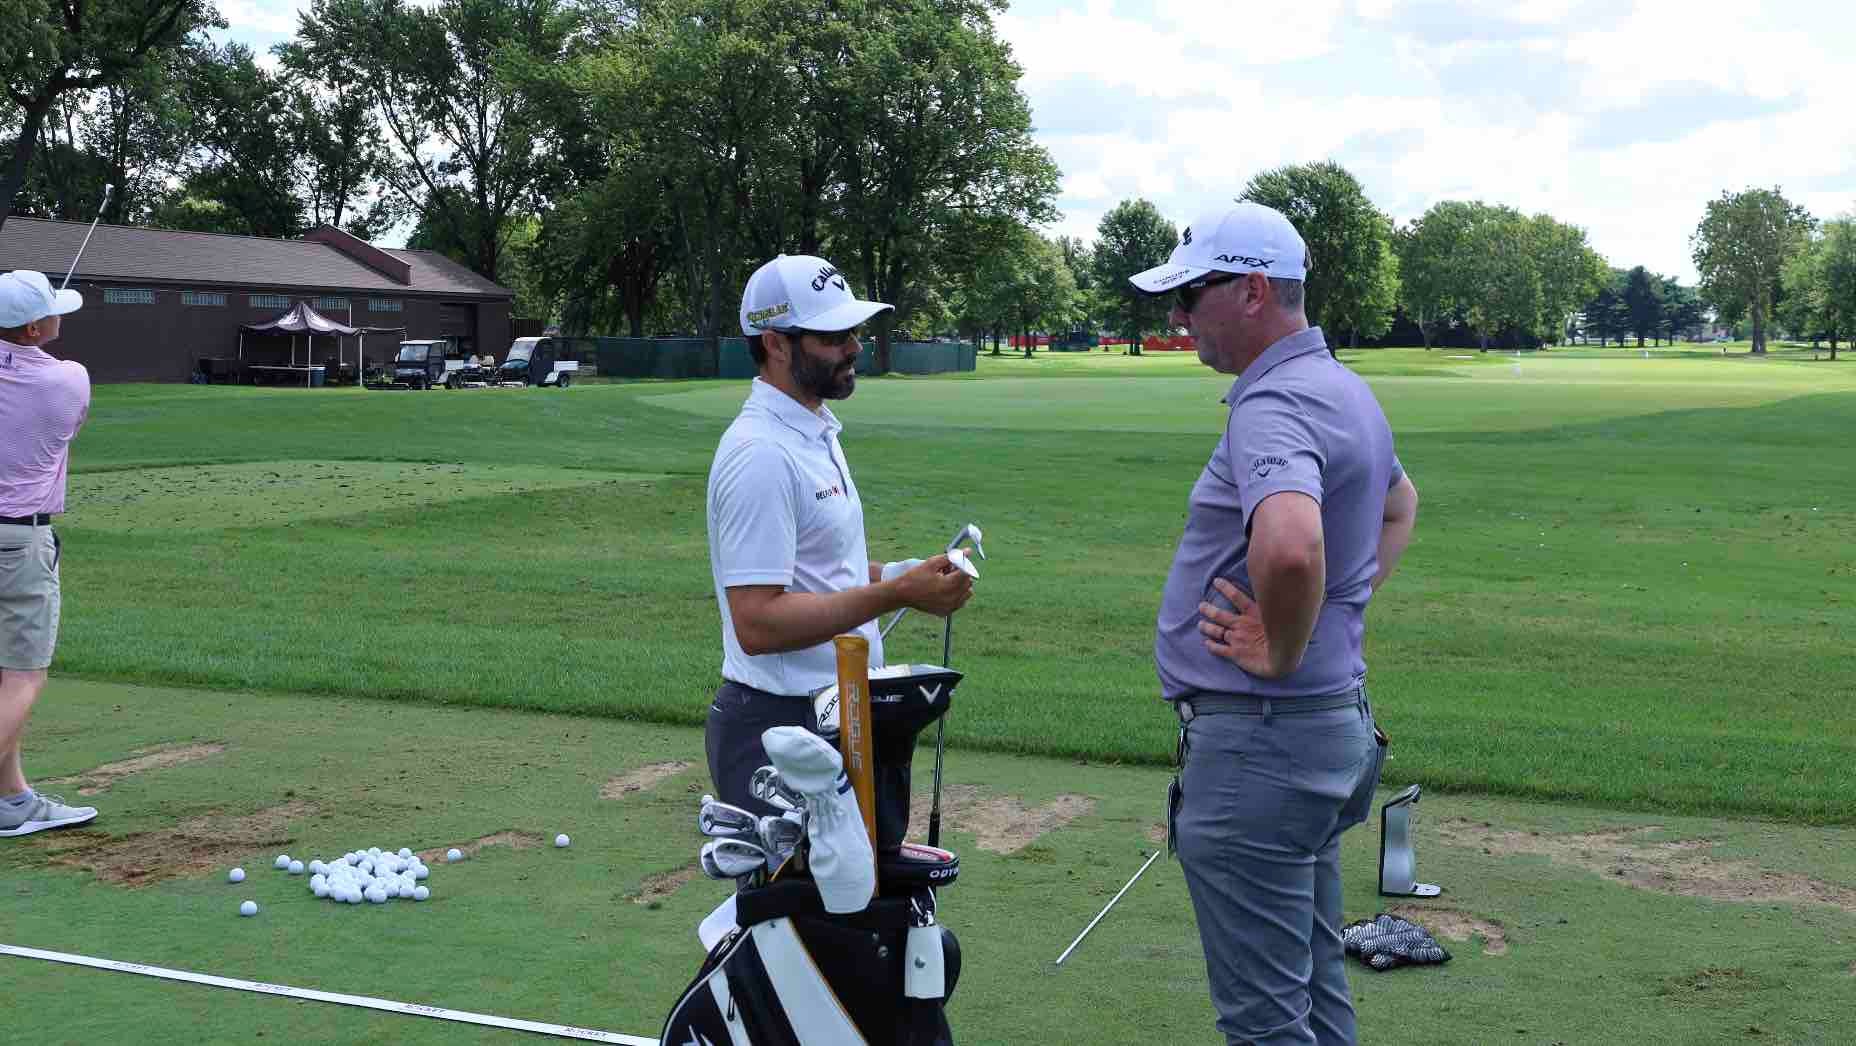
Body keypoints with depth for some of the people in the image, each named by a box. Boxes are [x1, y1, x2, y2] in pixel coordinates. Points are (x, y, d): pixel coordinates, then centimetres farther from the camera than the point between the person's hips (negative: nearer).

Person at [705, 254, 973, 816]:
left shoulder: (817, 432, 13)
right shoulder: (761, 453, -21)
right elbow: (757, 623, -26)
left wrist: (896, 575, 5)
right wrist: (895, 593, -27)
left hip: (832, 718, 10)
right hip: (778, 727, -10)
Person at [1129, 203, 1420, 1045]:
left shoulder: (1273, 406, -20)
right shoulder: (1343, 390, 13)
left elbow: (1290, 545, -41)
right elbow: (1400, 504, 33)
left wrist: (1281, 653, -23)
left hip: (1257, 740, -10)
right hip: (1332, 720, 10)